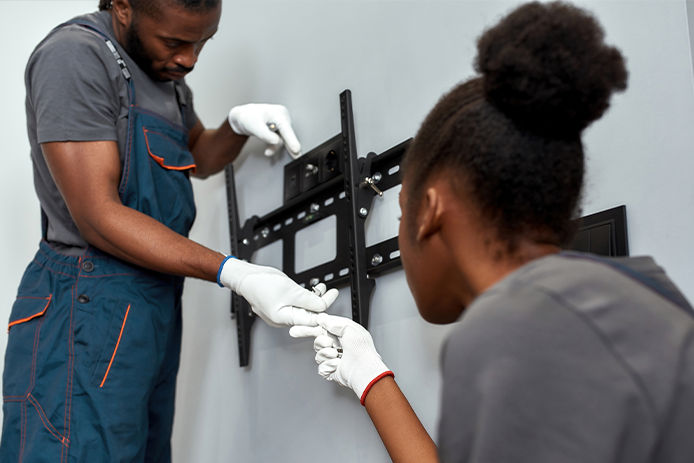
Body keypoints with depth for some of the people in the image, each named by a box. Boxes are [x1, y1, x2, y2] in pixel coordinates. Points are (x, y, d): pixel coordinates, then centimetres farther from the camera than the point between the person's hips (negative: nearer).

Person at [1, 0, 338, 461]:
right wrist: (235, 274, -25)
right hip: (90, 309, -9)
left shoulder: (166, 70, 13)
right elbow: (99, 217, -20)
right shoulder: (75, 57, -14)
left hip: (158, 309, 9)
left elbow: (200, 158, 30)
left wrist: (238, 124, 5)